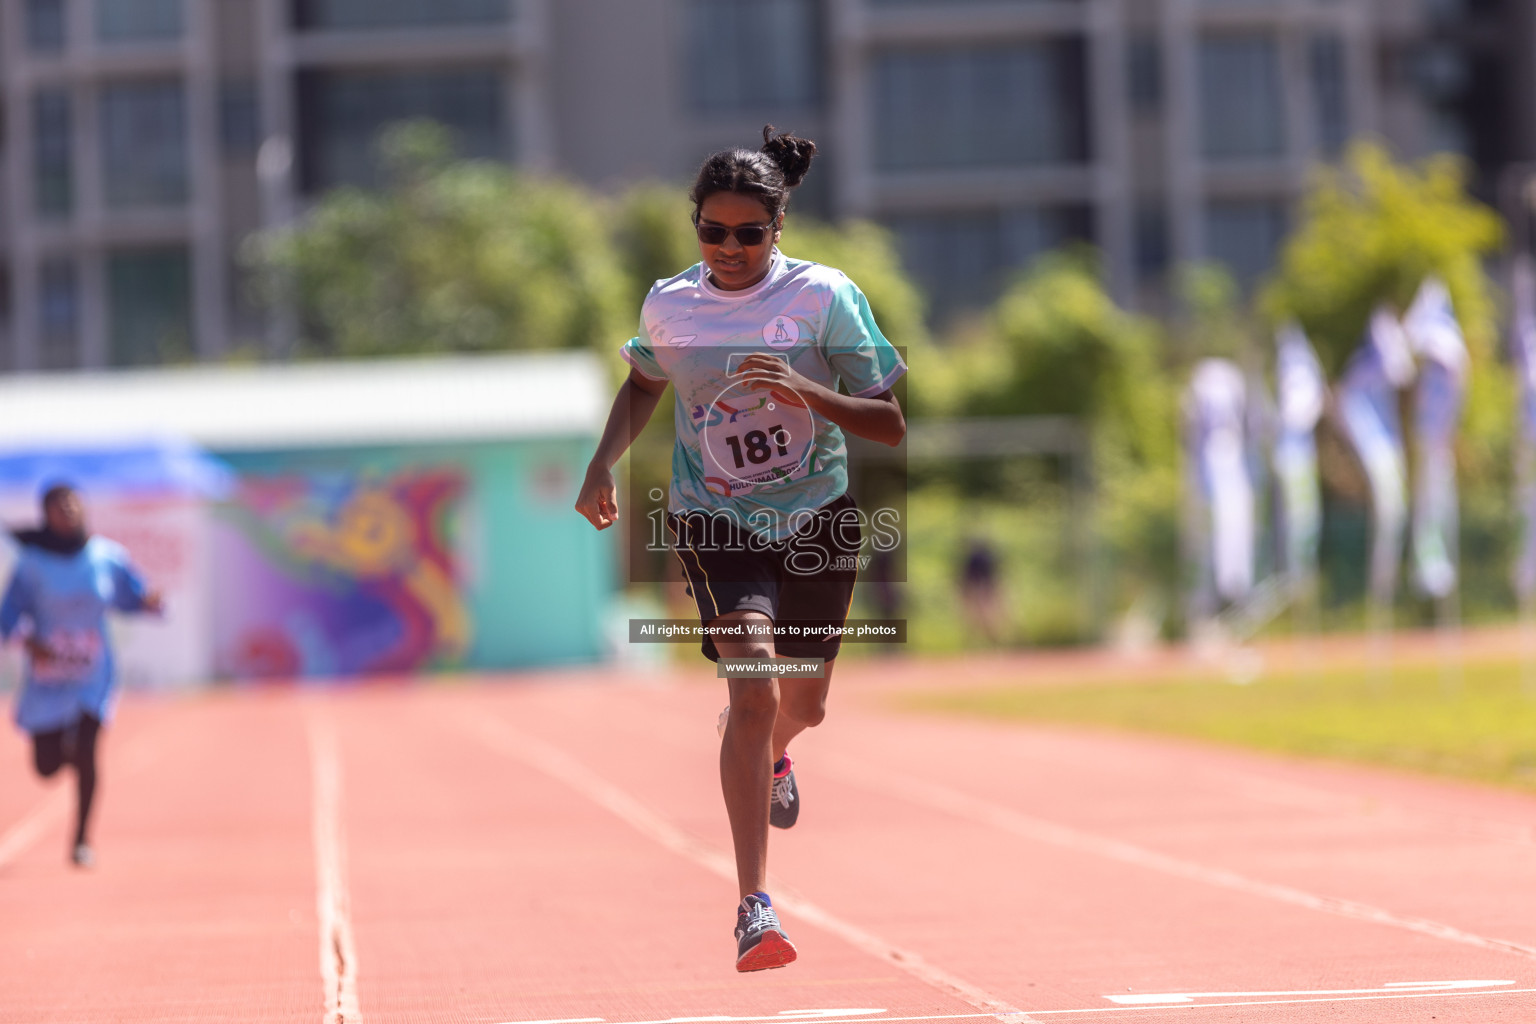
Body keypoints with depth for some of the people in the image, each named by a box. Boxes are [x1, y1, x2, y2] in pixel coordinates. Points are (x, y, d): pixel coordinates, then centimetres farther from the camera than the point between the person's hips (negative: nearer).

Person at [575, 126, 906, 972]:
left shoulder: (825, 297, -11)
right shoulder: (668, 306, -4)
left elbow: (890, 425, -12)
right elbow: (643, 384, 19)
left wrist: (807, 393, -27)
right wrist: (603, 462, 3)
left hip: (816, 517, 1)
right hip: (713, 518, -1)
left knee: (803, 706, 16)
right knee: (752, 679, -23)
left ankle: (771, 756, 59)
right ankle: (754, 906, -25)